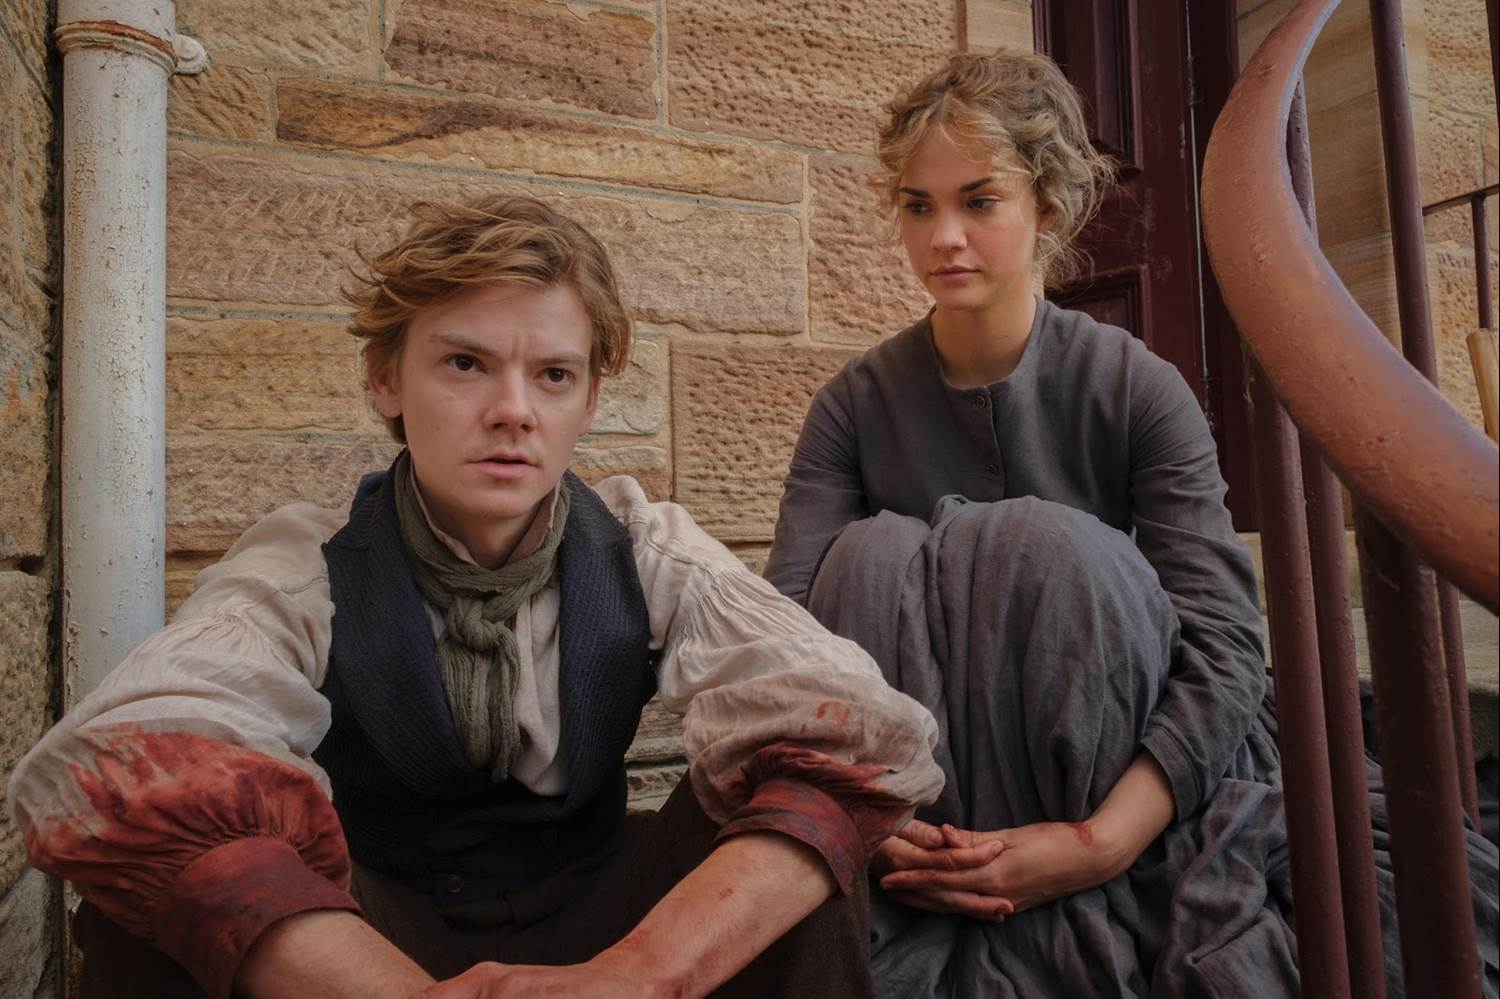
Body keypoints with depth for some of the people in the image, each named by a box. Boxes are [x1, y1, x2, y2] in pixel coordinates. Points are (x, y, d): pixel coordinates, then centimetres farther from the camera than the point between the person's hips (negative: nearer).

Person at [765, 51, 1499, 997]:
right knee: (872, 558, -25)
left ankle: (1086, 917, -14)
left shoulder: (1137, 389, -11)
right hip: (934, 793, 1)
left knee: (1044, 547, -28)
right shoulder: (856, 407, -6)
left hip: (1128, 772, -1)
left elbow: (1223, 646, -19)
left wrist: (1101, 841, -32)